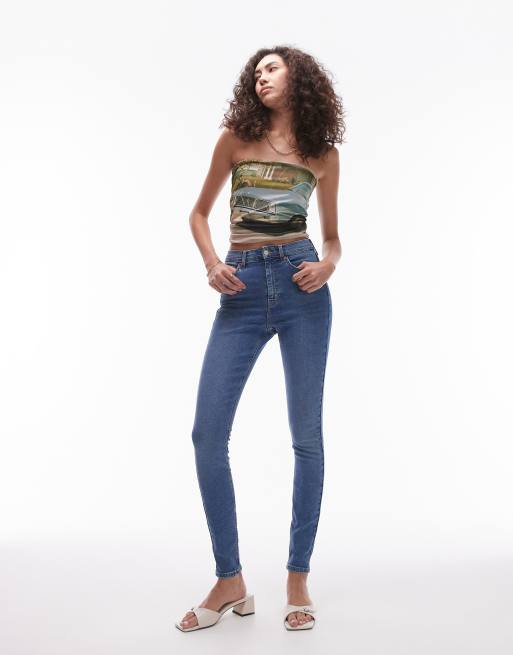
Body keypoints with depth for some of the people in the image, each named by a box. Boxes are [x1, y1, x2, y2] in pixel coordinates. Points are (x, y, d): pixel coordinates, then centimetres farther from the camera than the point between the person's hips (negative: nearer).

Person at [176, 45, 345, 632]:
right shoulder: (236, 137, 13)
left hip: (302, 289, 0)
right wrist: (212, 265, -2)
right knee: (207, 434, -7)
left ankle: (297, 579, 16)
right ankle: (229, 582, 9)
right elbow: (200, 213, 17)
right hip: (243, 289, 1)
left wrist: (327, 267, -6)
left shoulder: (323, 152, 12)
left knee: (307, 436, 1)